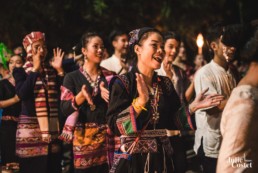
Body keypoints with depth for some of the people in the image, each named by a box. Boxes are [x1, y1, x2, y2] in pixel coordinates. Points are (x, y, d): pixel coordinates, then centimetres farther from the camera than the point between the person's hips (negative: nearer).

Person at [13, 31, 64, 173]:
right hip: (30, 127, -3)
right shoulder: (20, 71, 2)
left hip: (52, 127, 3)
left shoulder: (52, 70, 12)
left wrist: (59, 70, -2)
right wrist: (35, 70, -12)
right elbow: (22, 94, -16)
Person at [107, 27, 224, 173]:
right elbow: (116, 126, -17)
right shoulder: (122, 83, -7)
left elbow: (172, 121, 10)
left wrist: (193, 107, -1)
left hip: (161, 159, 5)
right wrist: (140, 101, -26)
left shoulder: (165, 84, 9)